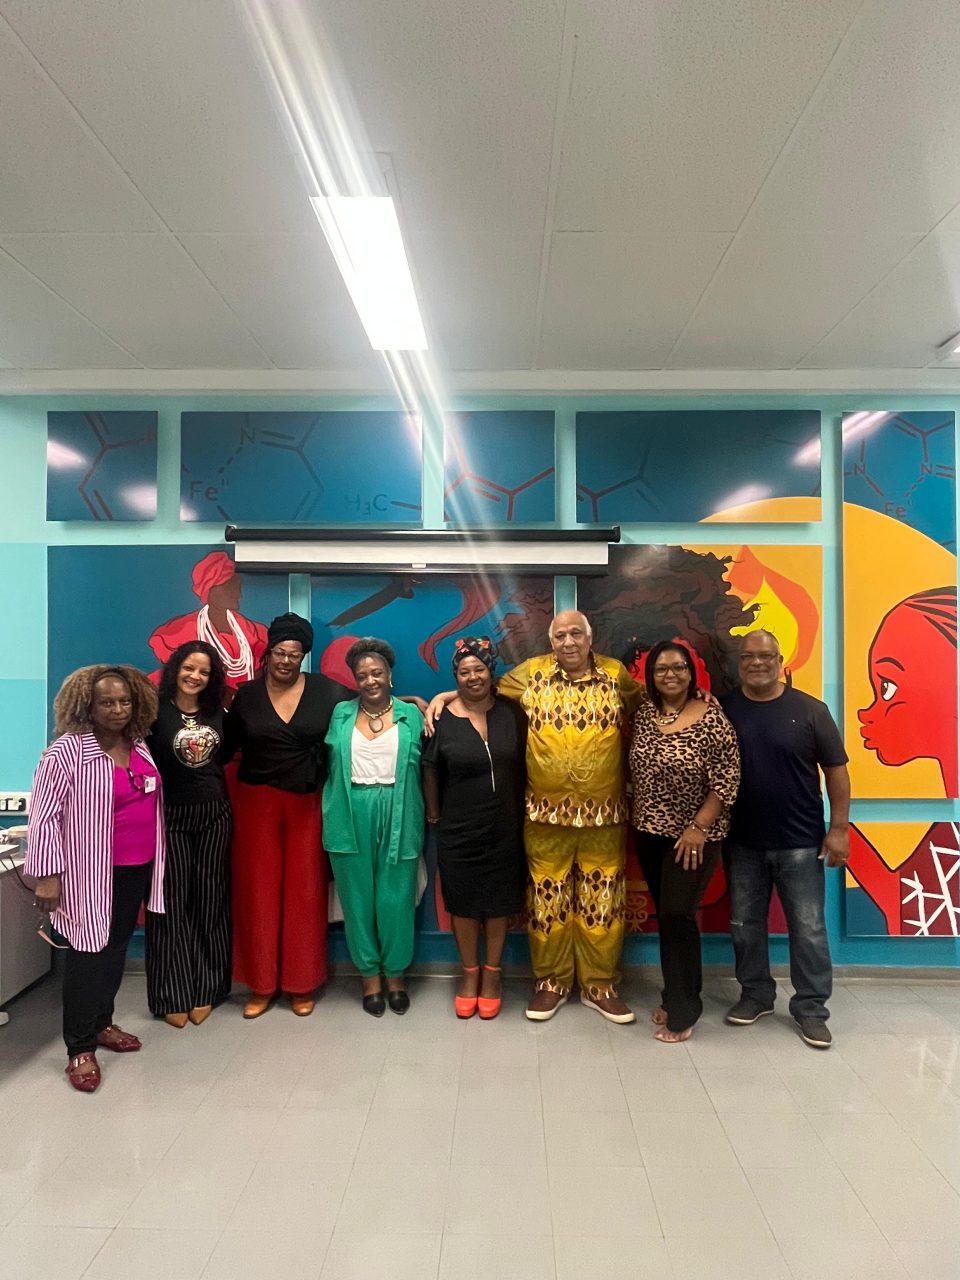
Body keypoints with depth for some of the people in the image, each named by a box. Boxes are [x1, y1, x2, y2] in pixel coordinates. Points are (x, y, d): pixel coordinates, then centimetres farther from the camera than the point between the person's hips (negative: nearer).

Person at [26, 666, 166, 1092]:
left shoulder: (139, 747, 4)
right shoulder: (66, 750, -16)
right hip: (91, 872, -6)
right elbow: (44, 816, -14)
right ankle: (80, 1048, 16)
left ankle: (102, 1022, 33)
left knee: (116, 947, 16)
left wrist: (154, 860, 19)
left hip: (137, 868, 6)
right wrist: (47, 875, -17)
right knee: (88, 952, 2)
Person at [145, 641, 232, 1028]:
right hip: (170, 817, -4)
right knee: (172, 903, 3)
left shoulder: (216, 712, 7)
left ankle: (205, 990, 20)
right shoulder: (156, 712, -7)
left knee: (209, 902, 9)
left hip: (214, 815, 4)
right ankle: (172, 995, 15)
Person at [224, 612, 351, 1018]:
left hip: (308, 803, -1)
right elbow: (226, 747, 8)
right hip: (258, 803, 1)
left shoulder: (326, 691, -2)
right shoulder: (247, 695, 3)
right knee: (259, 890, 6)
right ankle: (261, 984, 23)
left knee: (305, 890, 5)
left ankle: (302, 984, 22)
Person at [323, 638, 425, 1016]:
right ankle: (369, 974, 27)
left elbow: (421, 768, 3)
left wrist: (427, 815, -3)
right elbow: (328, 764, 7)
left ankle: (395, 974, 25)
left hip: (397, 816, -1)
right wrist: (332, 810, 1)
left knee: (396, 898, 6)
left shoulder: (411, 715, 3)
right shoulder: (340, 714, 6)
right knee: (358, 897, 10)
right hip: (351, 817, 1)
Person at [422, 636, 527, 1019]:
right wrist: (434, 814, 6)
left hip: (504, 828, 1)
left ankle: (492, 973, 34)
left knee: (499, 901, 13)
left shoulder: (511, 712, -4)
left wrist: (523, 812, 6)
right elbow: (430, 771, 1)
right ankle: (469, 972, 34)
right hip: (459, 830, -1)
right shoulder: (443, 719, -9)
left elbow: (524, 764, 6)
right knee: (463, 902, 13)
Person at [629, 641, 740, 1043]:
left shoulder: (712, 719, -14)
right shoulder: (643, 714, 2)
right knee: (665, 915, 14)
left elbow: (727, 782, -14)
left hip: (694, 836, -5)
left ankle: (682, 1010, 12)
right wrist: (639, 821, 9)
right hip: (650, 833, 5)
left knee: (677, 915, -5)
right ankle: (675, 995, 30)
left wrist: (698, 828, -18)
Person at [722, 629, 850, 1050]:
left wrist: (839, 828, -5)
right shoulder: (724, 710, -2)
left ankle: (810, 1008, 24)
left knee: (808, 929, 7)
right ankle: (755, 994, 32)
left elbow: (836, 770, -2)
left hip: (800, 842, -2)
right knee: (744, 925, 14)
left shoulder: (809, 710, -6)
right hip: (742, 842, 2)